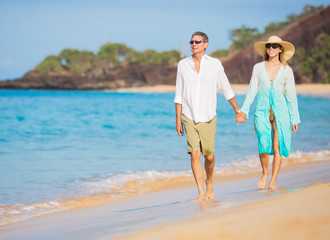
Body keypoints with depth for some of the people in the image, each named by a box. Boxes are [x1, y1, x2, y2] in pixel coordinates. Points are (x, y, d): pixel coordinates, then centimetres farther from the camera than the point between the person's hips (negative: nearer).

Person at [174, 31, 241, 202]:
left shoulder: (215, 64, 0)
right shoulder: (183, 64, 3)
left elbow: (226, 89, 10)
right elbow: (179, 95, 7)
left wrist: (237, 110, 15)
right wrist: (178, 119, 4)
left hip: (208, 118, 0)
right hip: (189, 117, 0)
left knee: (209, 156, 2)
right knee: (194, 154, -11)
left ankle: (209, 183, 31)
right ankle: (201, 193, -9)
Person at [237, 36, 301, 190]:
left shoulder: (286, 70, 4)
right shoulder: (258, 67, 6)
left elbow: (291, 96, 6)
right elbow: (252, 91, 8)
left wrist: (294, 119, 5)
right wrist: (244, 110, -1)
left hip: (280, 111, 0)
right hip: (262, 111, 0)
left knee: (277, 147, -4)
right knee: (264, 145, -15)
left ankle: (273, 181, 7)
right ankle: (265, 172, 11)